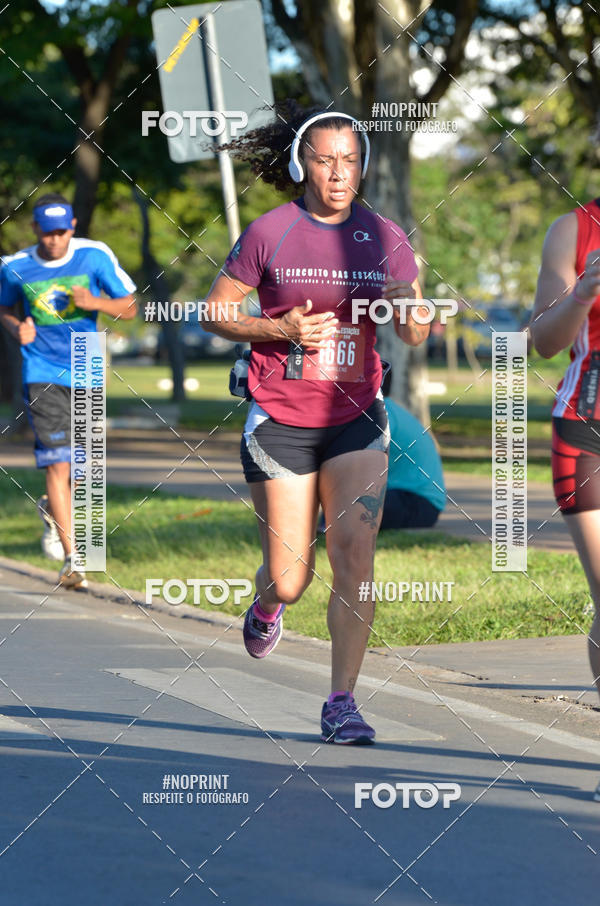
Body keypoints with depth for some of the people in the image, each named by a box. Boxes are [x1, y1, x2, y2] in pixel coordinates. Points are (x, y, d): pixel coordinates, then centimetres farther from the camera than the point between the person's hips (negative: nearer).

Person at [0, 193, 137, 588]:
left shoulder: (94, 256, -5)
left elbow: (129, 307, 0)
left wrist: (95, 303, -20)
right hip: (43, 374, -2)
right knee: (58, 462, -14)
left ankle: (52, 508, 48)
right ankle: (71, 558, -12)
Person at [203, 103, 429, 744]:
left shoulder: (384, 237, 2)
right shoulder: (269, 233, -5)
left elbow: (414, 335, 5)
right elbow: (215, 312, 1)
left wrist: (410, 304, -18)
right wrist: (280, 330, -16)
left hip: (355, 418, 2)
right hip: (280, 420, -2)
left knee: (354, 559, -13)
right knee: (290, 578, 2)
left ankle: (341, 704, -5)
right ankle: (265, 606, 40)